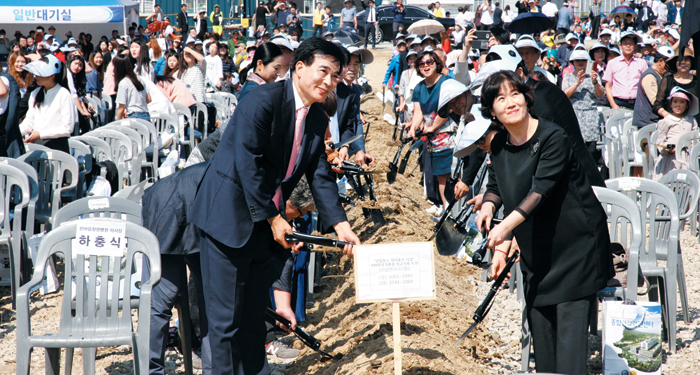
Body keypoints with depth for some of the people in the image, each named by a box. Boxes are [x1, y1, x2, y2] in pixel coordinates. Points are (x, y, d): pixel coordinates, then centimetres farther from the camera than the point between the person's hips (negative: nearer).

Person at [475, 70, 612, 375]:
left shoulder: (554, 138, -18)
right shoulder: (499, 145, 3)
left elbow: (540, 190, -28)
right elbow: (495, 185, 16)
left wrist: (507, 225, -41)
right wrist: (488, 206, -9)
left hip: (575, 245, -7)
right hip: (536, 252, 7)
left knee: (570, 323, -11)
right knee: (539, 324, 6)